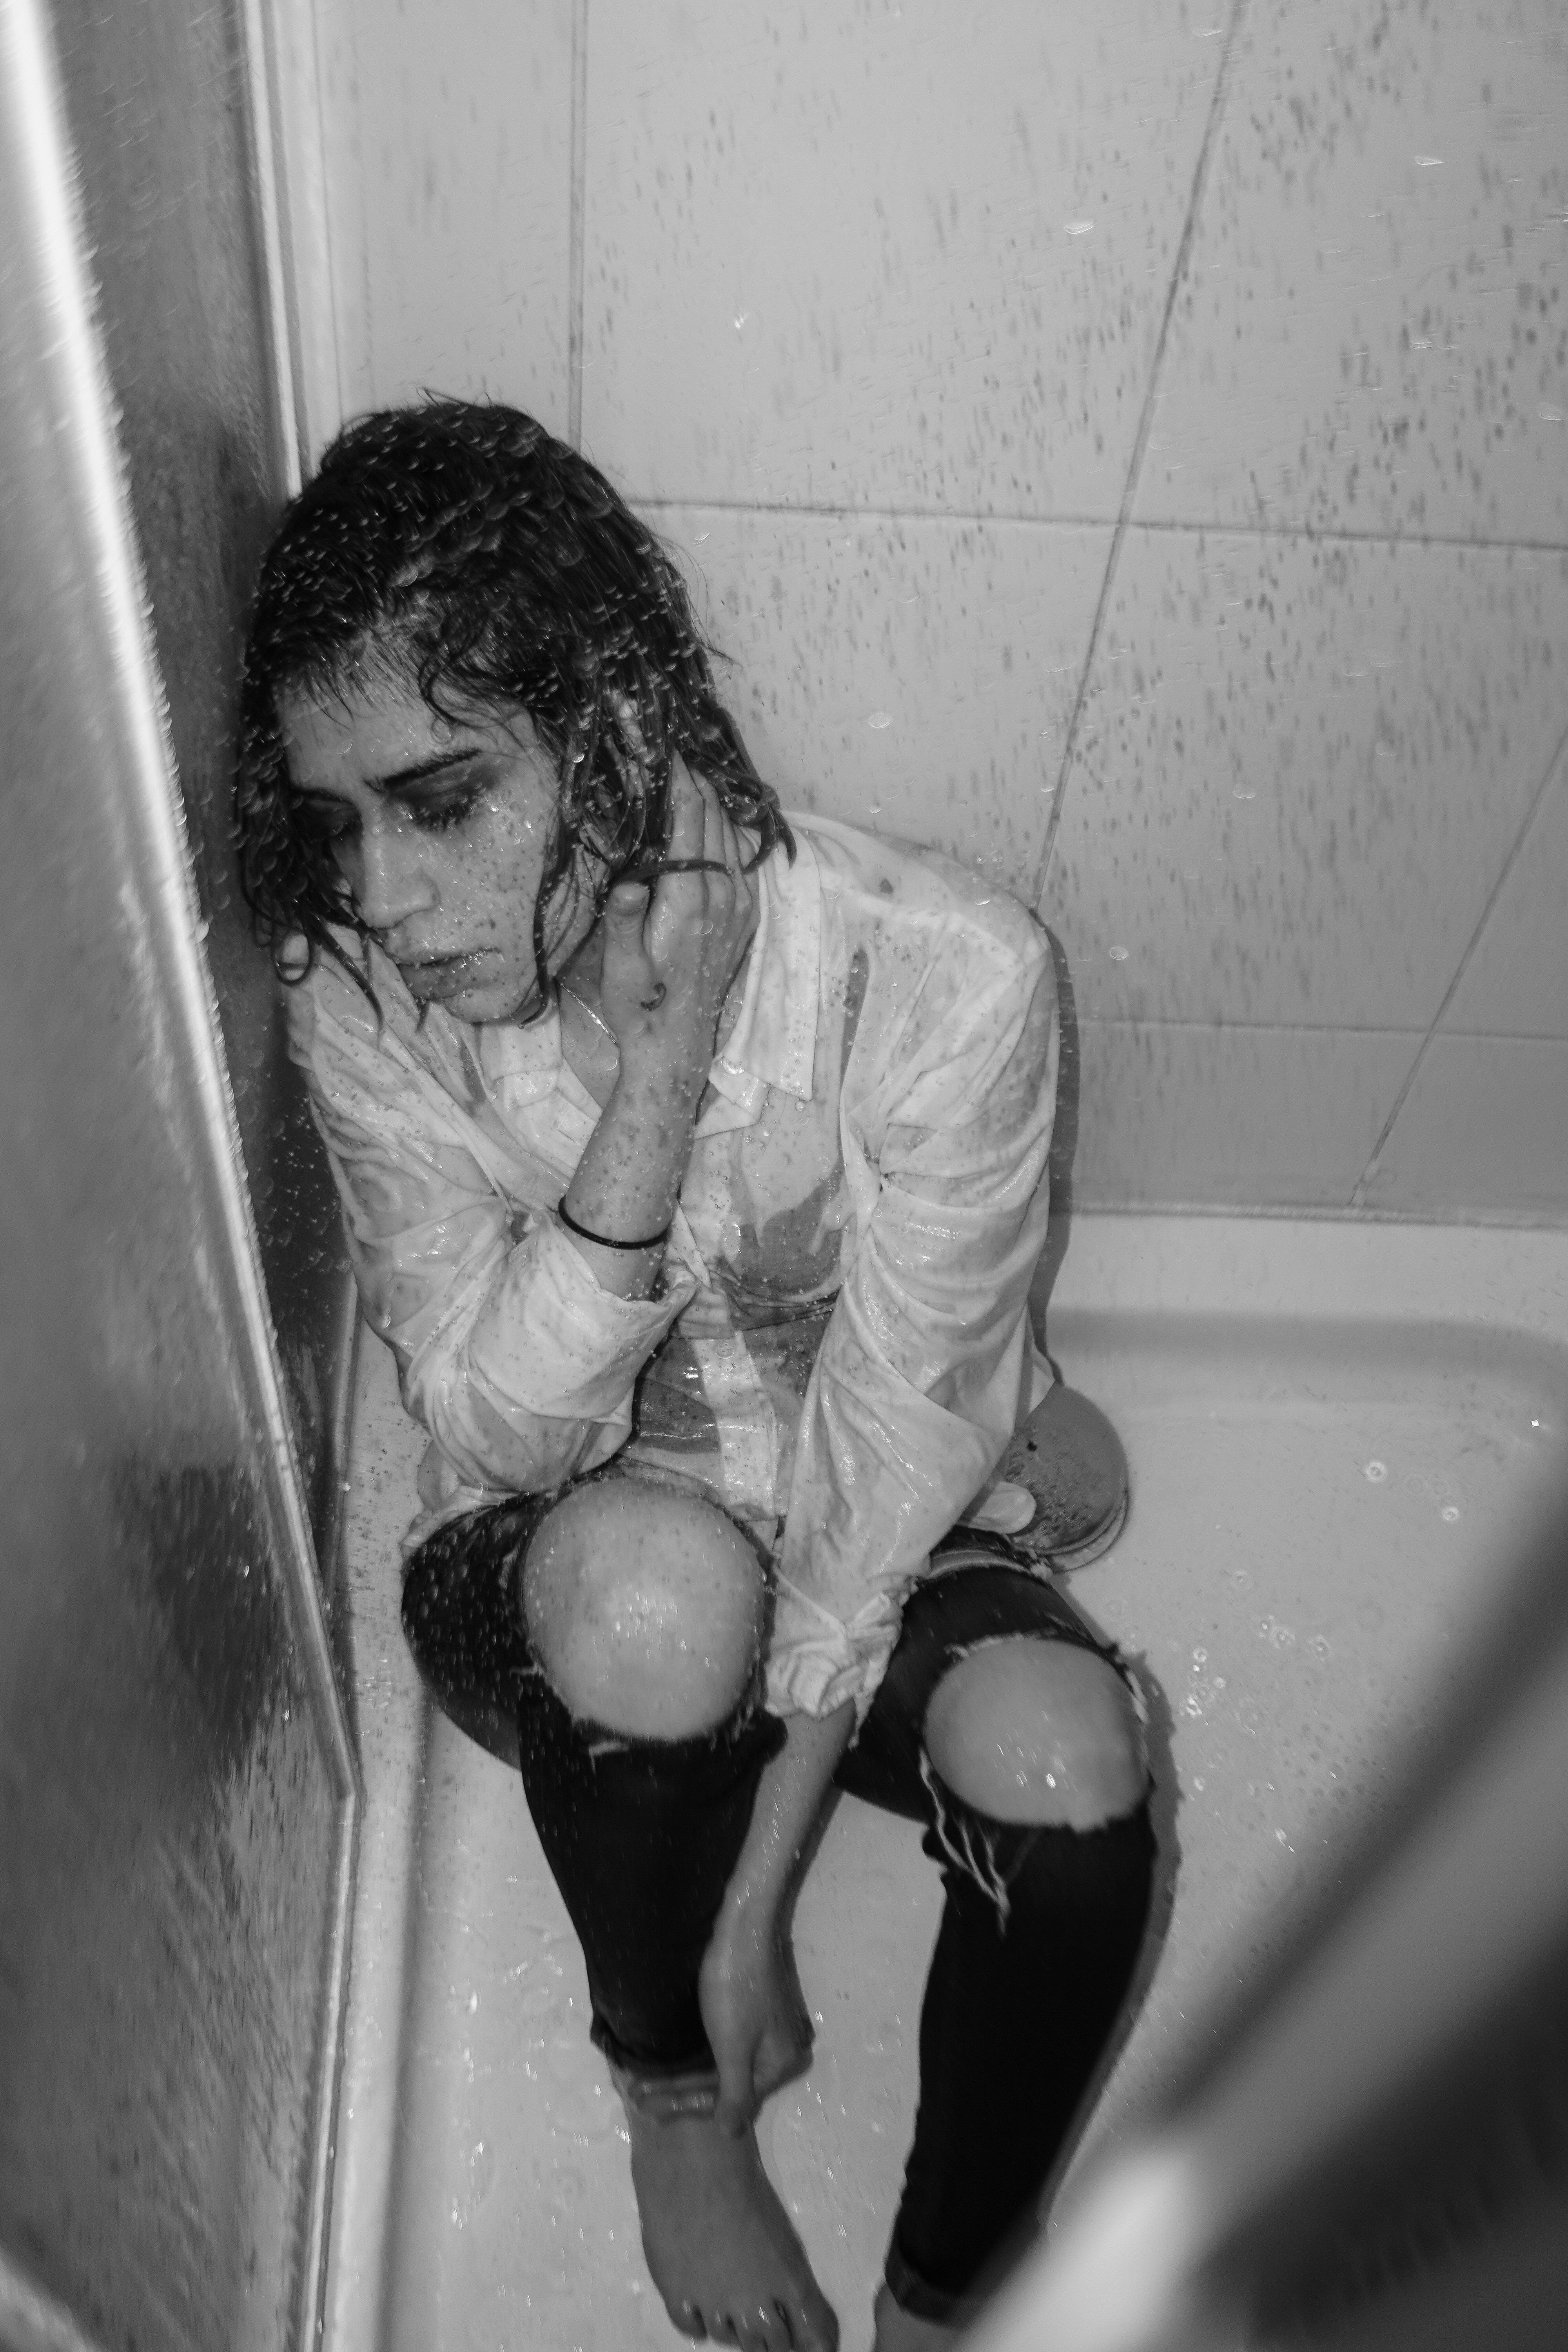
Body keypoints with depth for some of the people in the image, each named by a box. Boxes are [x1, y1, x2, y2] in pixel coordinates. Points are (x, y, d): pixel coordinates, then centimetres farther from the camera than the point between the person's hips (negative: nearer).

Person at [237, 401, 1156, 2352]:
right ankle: (663, 2075, -1)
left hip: (876, 1561, 0)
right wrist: (657, 1080, -35)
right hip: (565, 1598, 1)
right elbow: (500, 1430, -21)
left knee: (1065, 1756, -31)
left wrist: (755, 1899, -19)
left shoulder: (944, 977, -25)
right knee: (651, 1573, -35)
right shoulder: (364, 1008, -18)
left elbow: (896, 1444, -21)